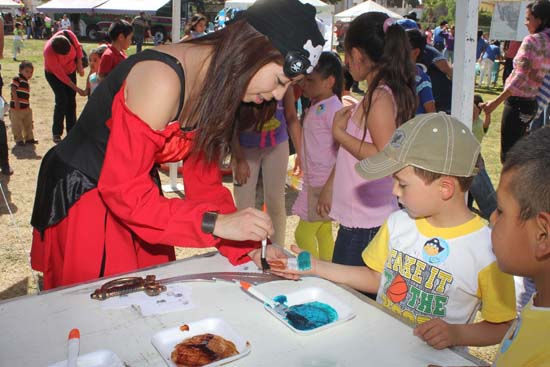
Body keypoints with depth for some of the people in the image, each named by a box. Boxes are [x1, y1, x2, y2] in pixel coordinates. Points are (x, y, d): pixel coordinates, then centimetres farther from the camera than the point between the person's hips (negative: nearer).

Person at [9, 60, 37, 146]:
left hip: (26, 108, 9)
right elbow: (13, 90, -21)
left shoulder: (26, 82, 14)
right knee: (17, 126, 2)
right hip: (16, 108, -8)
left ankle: (29, 138, 28)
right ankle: (19, 140, 12)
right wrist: (16, 101, -26)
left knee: (28, 124, 16)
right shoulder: (17, 79, -11)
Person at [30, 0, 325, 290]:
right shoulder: (162, 78, -29)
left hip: (136, 196, 8)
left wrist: (246, 246, -9)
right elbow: (124, 190, -30)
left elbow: (204, 179, 1)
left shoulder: (214, 89, -2)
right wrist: (215, 223, -33)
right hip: (81, 198, -7)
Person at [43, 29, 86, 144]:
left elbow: (78, 47, -4)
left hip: (71, 71, 5)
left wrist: (79, 65, -12)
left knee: (71, 100, 2)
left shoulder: (69, 35, -27)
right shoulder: (49, 52, -37)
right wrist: (77, 89, -29)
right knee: (62, 100, -15)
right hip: (54, 74, -5)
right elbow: (60, 75, -30)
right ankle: (56, 133, -6)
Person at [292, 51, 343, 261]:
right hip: (313, 182, 9)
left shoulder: (333, 109, -18)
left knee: (303, 234, -3)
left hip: (324, 185, -9)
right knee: (323, 233, 16)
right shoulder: (315, 106, 8)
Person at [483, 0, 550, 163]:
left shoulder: (532, 40, -13)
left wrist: (496, 102, -23)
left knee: (507, 154, -3)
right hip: (532, 102, 9)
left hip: (518, 102, -9)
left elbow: (521, 76, -21)